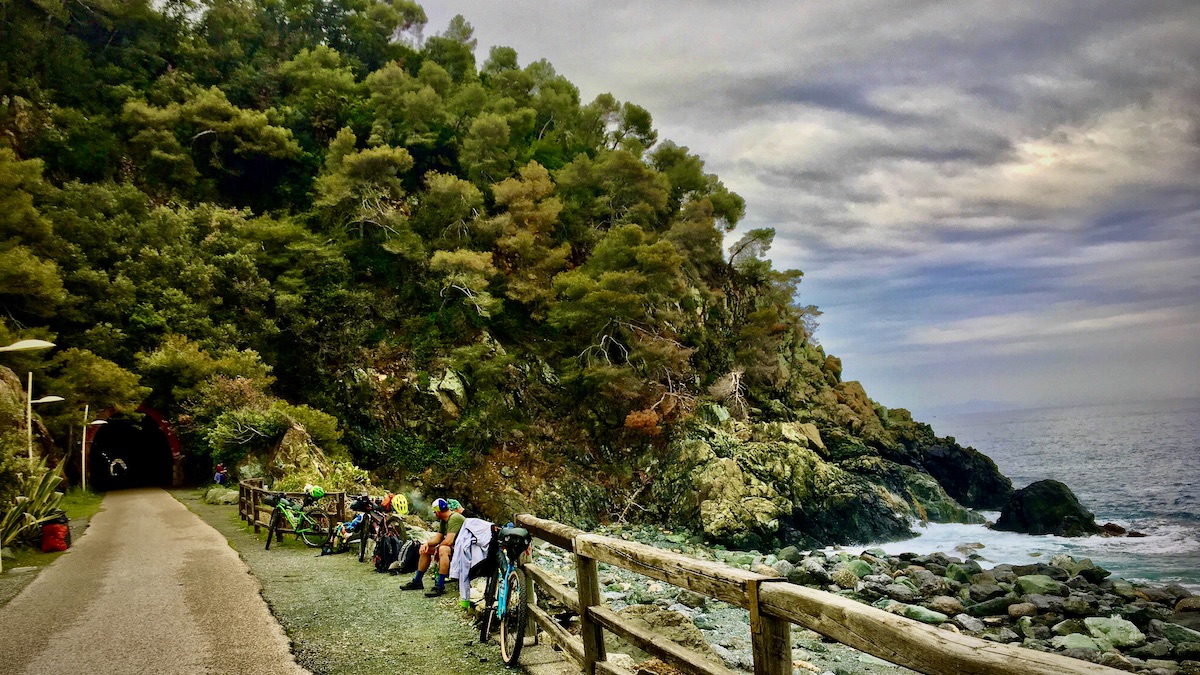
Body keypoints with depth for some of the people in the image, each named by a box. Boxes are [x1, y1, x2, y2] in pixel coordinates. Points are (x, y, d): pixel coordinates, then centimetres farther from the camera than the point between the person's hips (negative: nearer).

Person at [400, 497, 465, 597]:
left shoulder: (454, 518, -21)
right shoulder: (443, 520, 12)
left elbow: (448, 541, -28)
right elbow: (438, 537, 13)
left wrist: (437, 549, -11)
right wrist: (427, 543, -7)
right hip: (452, 546, 11)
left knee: (443, 549, -38)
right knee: (425, 549, 12)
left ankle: (440, 586, -38)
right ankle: (417, 581, 18)